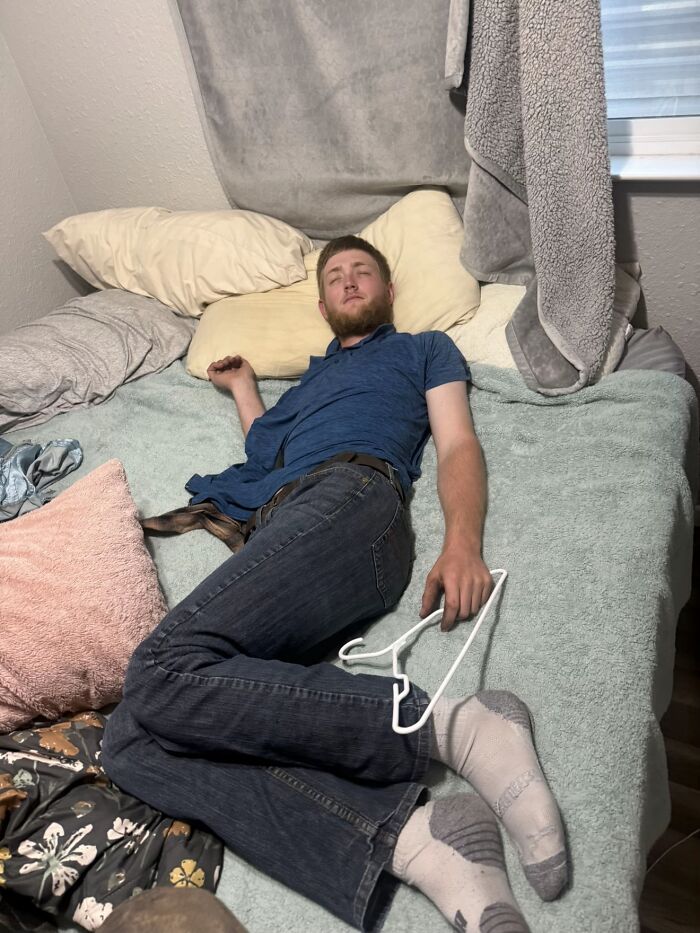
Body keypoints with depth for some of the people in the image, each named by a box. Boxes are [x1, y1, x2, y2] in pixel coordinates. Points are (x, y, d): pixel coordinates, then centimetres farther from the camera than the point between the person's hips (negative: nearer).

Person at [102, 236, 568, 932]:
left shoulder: (425, 349, 27)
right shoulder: (306, 381, 44)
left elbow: (458, 445, 11)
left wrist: (463, 541, -10)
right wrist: (241, 383, 49)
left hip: (351, 496, -5)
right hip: (269, 539, 6)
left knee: (165, 671, -33)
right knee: (131, 741, -24)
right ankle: (408, 838, -39)